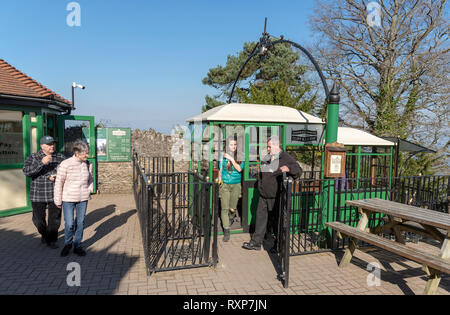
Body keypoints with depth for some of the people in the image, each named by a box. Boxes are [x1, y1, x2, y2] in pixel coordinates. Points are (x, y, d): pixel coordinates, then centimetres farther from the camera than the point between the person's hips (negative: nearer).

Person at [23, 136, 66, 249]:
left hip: (55, 194, 1)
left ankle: (51, 240, 22)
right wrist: (42, 163, -29)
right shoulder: (33, 158, -1)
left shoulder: (61, 157, 3)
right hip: (38, 195, 0)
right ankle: (44, 234, 40)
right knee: (38, 219, 11)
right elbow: (26, 171, -17)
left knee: (55, 219, 4)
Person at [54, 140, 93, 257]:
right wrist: (58, 201, -3)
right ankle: (67, 244, 26)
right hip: (68, 199, -3)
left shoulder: (88, 164, 0)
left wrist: (90, 189, 4)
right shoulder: (65, 164, -14)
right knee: (69, 224, -1)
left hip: (83, 199, 4)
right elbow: (59, 183, -7)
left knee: (80, 222, 10)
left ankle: (77, 246, 26)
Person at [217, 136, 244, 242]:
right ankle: (226, 231, 1)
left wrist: (231, 159, -16)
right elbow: (220, 170, 12)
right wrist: (220, 181, 7)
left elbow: (239, 169, -14)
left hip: (236, 185, 0)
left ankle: (231, 218, 40)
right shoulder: (223, 156, 2)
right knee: (224, 208, -6)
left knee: (232, 208, 4)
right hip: (224, 185, 0)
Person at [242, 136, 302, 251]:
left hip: (276, 197, -6)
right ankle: (256, 242, 18)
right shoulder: (266, 158, 12)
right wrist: (260, 186, 18)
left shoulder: (286, 158, -8)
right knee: (260, 216, 8)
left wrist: (288, 168, -34)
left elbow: (298, 170, -15)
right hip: (263, 196, 6)